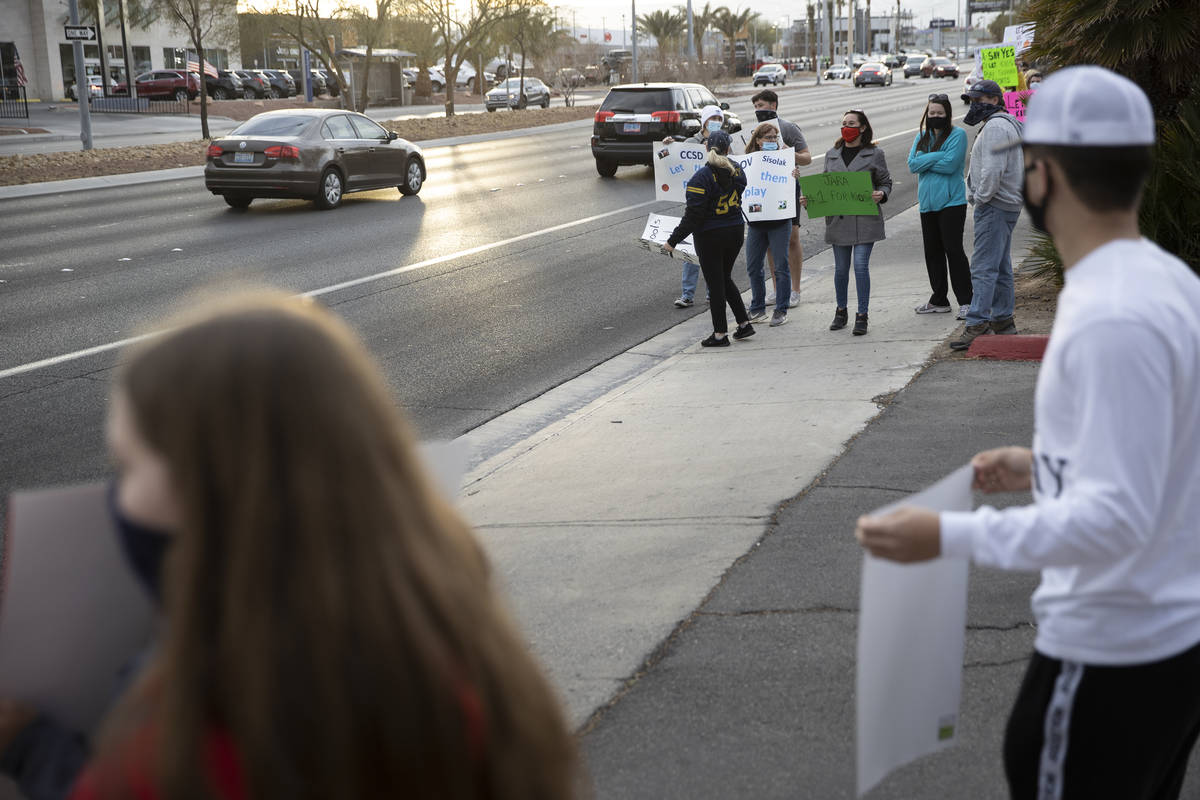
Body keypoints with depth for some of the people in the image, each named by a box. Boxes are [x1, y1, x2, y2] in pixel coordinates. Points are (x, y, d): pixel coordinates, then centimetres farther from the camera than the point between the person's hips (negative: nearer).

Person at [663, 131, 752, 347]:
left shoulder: (701, 178, -19)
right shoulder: (737, 173, 0)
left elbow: (693, 216, -20)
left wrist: (673, 240, -14)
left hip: (710, 237, -6)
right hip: (735, 232, 6)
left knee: (715, 284, 4)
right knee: (725, 279, 22)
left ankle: (720, 334, 9)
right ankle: (744, 323, 22)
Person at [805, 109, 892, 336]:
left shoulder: (874, 154, 2)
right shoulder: (832, 154, 12)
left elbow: (886, 182, 8)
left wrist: (881, 194, -14)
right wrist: (809, 199, 0)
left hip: (865, 220, -3)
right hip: (838, 220, 3)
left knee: (861, 265, -9)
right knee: (841, 267, 9)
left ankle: (862, 315, 0)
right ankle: (841, 311, 26)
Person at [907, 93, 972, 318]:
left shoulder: (958, 135, -4)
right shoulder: (921, 137, 13)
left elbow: (950, 164, -17)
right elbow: (912, 165, 0)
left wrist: (924, 162, -6)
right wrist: (937, 157, -11)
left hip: (951, 201, -6)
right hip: (927, 203, 6)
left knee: (953, 249, -8)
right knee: (932, 251, 11)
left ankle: (965, 302, -4)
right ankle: (939, 300, 22)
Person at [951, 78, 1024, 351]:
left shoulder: (995, 127, -14)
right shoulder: (1008, 124, 21)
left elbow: (993, 169, -25)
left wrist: (981, 197, -14)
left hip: (994, 206, -11)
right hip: (1008, 205, 11)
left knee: (983, 267, -14)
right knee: (1001, 267, 15)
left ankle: (976, 324, -17)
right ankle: (1003, 320, 21)